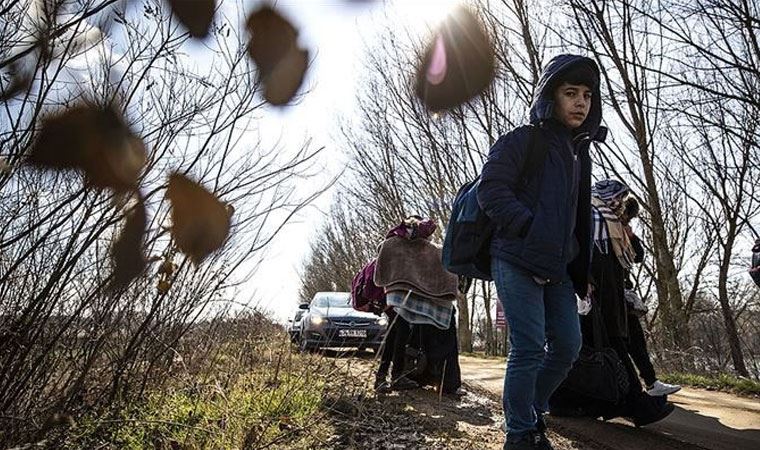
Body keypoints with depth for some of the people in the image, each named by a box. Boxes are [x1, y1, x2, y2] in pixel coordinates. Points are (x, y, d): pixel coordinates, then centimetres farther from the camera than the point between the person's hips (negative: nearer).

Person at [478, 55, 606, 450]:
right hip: (518, 261, -7)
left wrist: (581, 268, 17)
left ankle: (532, 414, 26)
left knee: (567, 346, 7)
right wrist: (532, 229, -20)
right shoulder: (520, 141, -3)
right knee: (529, 349, -7)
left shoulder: (579, 152, 20)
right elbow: (491, 191, -14)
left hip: (557, 266, 8)